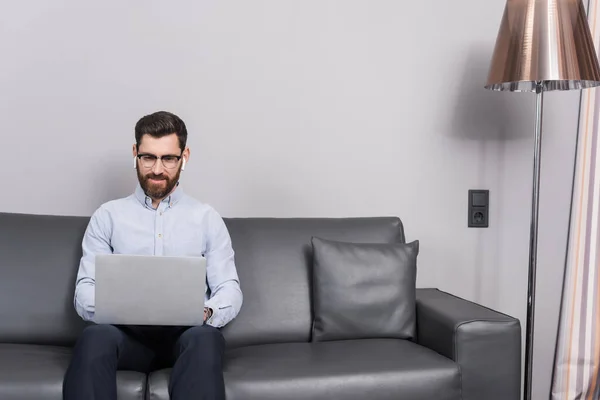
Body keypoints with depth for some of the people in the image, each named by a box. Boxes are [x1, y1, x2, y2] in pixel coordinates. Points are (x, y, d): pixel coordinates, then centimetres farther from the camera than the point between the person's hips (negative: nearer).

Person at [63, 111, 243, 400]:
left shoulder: (207, 218, 13)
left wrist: (205, 311, -18)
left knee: (206, 338, -37)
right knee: (95, 336, -35)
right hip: (127, 331, 0)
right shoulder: (107, 216, 14)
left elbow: (230, 289, 6)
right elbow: (84, 291, 7)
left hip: (185, 332, 0)